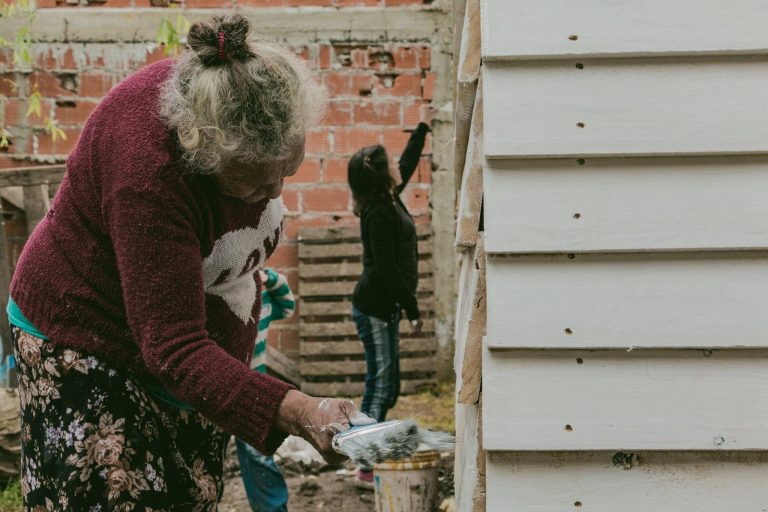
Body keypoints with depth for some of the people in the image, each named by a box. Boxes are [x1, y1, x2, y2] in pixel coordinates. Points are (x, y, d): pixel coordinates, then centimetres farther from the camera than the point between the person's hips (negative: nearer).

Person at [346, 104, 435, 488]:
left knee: (386, 388, 13)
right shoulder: (379, 215, -19)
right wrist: (413, 309, -16)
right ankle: (367, 469, -4)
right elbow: (387, 269, -21)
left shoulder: (388, 201, 9)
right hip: (375, 308, -10)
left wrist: (422, 127, 33)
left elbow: (408, 165, 28)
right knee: (380, 387, -8)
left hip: (383, 308, 10)